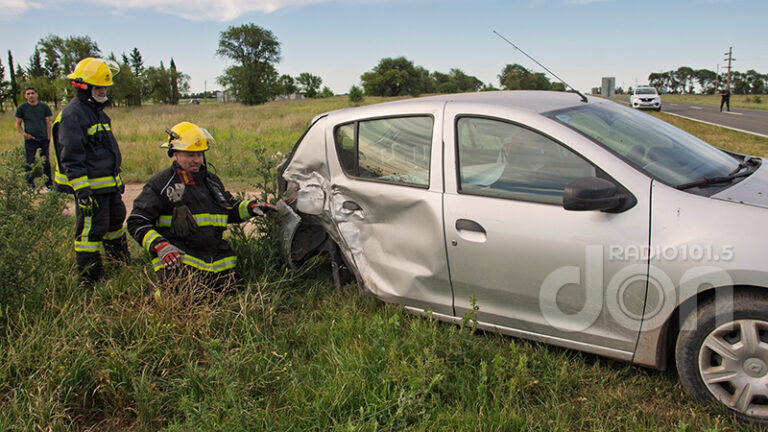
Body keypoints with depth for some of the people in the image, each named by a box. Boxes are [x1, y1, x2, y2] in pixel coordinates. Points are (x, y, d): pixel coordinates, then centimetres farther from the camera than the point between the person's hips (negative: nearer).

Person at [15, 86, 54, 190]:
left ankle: (49, 185, 13)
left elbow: (48, 123, 7)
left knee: (46, 163, 4)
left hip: (43, 140, 0)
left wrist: (48, 138, 0)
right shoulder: (22, 108, 4)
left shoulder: (44, 107, 5)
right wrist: (23, 133, -10)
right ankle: (31, 186, 9)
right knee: (30, 164, 1)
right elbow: (18, 124, 8)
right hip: (30, 140, 0)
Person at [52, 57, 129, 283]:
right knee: (91, 230, -3)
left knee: (116, 220, 22)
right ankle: (91, 278, 7)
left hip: (109, 183, 10)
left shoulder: (97, 111, 15)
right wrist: (82, 191, -25)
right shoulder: (72, 115, -16)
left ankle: (123, 261, 40)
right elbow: (72, 159, -21)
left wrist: (118, 177, 27)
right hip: (90, 186, -10)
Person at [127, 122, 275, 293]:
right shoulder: (160, 184, -2)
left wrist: (252, 208, 6)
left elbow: (231, 210, 27)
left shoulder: (211, 181, 16)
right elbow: (137, 222, -5)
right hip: (179, 261, -6)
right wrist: (159, 246, -21)